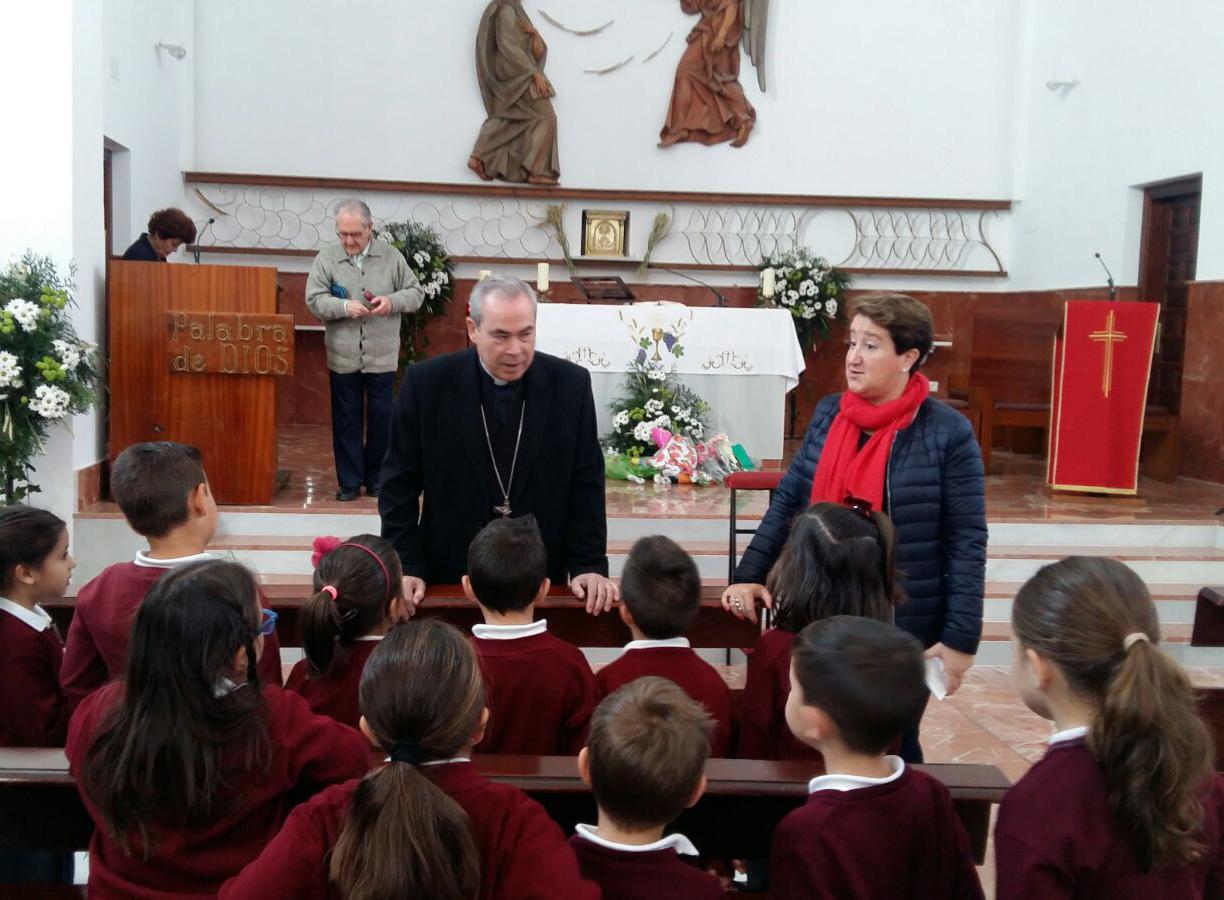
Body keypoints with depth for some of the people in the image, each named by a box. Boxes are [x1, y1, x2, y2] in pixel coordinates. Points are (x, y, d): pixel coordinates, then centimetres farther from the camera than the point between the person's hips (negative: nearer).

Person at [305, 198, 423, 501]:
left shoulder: (392, 257, 1)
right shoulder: (326, 258, -1)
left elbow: (416, 293, 4)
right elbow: (315, 300, -5)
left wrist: (392, 301, -16)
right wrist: (344, 307, -22)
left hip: (382, 355, 0)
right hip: (343, 356, 0)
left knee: (381, 418, 8)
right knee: (346, 420, 7)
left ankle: (376, 479, 22)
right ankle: (349, 481, 17)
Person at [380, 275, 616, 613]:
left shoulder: (570, 384, -7)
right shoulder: (426, 382, -10)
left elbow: (586, 485, -2)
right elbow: (400, 484, -4)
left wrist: (589, 566, -8)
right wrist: (407, 567, -10)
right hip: (449, 577, -1)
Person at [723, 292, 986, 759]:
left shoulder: (947, 432, -11)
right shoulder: (827, 413, 3)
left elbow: (967, 543, -10)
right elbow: (788, 501, 8)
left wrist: (960, 639, -12)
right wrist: (749, 575, 0)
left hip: (902, 627, -4)